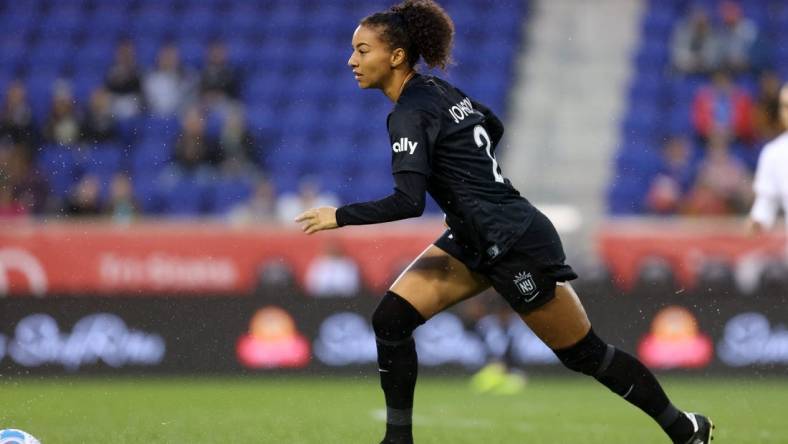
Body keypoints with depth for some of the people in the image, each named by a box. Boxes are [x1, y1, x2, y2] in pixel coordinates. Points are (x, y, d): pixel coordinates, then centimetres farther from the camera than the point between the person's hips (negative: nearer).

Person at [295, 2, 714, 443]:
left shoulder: (410, 114, -21)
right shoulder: (436, 90, 6)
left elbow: (408, 203, -30)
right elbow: (493, 126, 24)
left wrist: (339, 216, -20)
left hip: (516, 245, -9)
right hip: (474, 241, 9)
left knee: (585, 354, 5)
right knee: (391, 319, -5)